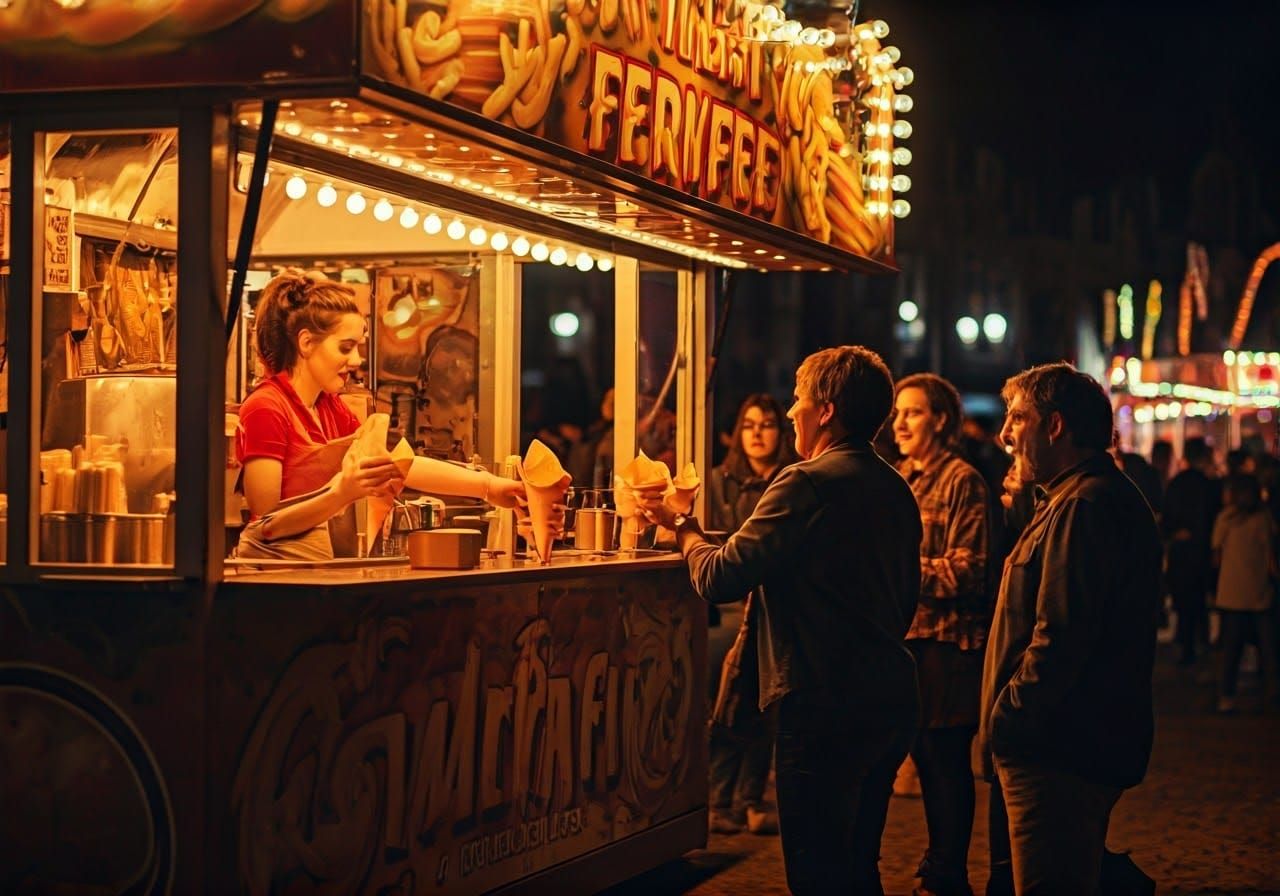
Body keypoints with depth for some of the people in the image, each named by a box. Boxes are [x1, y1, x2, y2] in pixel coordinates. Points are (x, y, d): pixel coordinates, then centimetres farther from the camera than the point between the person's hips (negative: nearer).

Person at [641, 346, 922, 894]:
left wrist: (683, 526, 2)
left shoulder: (809, 483, -16)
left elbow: (719, 577, -16)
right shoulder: (896, 489, 11)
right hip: (890, 701, 9)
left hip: (825, 705, -9)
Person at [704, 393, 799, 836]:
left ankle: (751, 801, 11)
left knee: (762, 709, 2)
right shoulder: (720, 482, 10)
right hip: (729, 609, 0)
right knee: (725, 711, -4)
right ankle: (721, 803, 3)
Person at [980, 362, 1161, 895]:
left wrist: (1004, 721, -15)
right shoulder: (1109, 498, 19)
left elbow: (1059, 638, -24)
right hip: (1093, 748, 11)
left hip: (1056, 753, -11)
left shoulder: (1083, 506, -17)